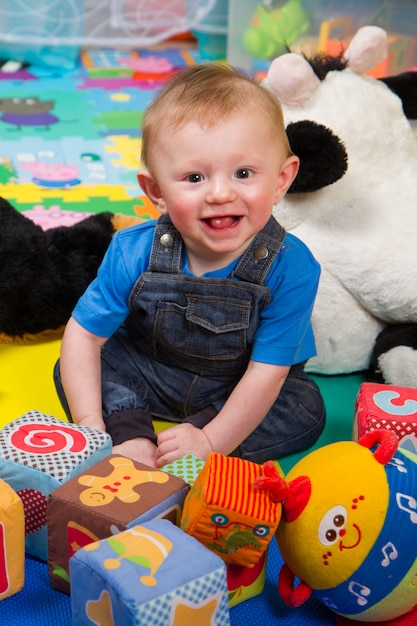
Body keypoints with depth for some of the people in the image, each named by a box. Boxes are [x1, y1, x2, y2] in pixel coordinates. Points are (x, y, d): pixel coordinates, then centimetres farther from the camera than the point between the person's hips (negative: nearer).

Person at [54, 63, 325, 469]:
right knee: (78, 367, -14)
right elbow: (83, 334, -16)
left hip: (232, 391, 0)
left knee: (306, 409, -23)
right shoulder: (134, 254, -24)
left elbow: (266, 372, -24)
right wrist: (91, 429, -24)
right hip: (146, 374, 1)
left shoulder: (289, 268, -29)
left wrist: (211, 442, -28)